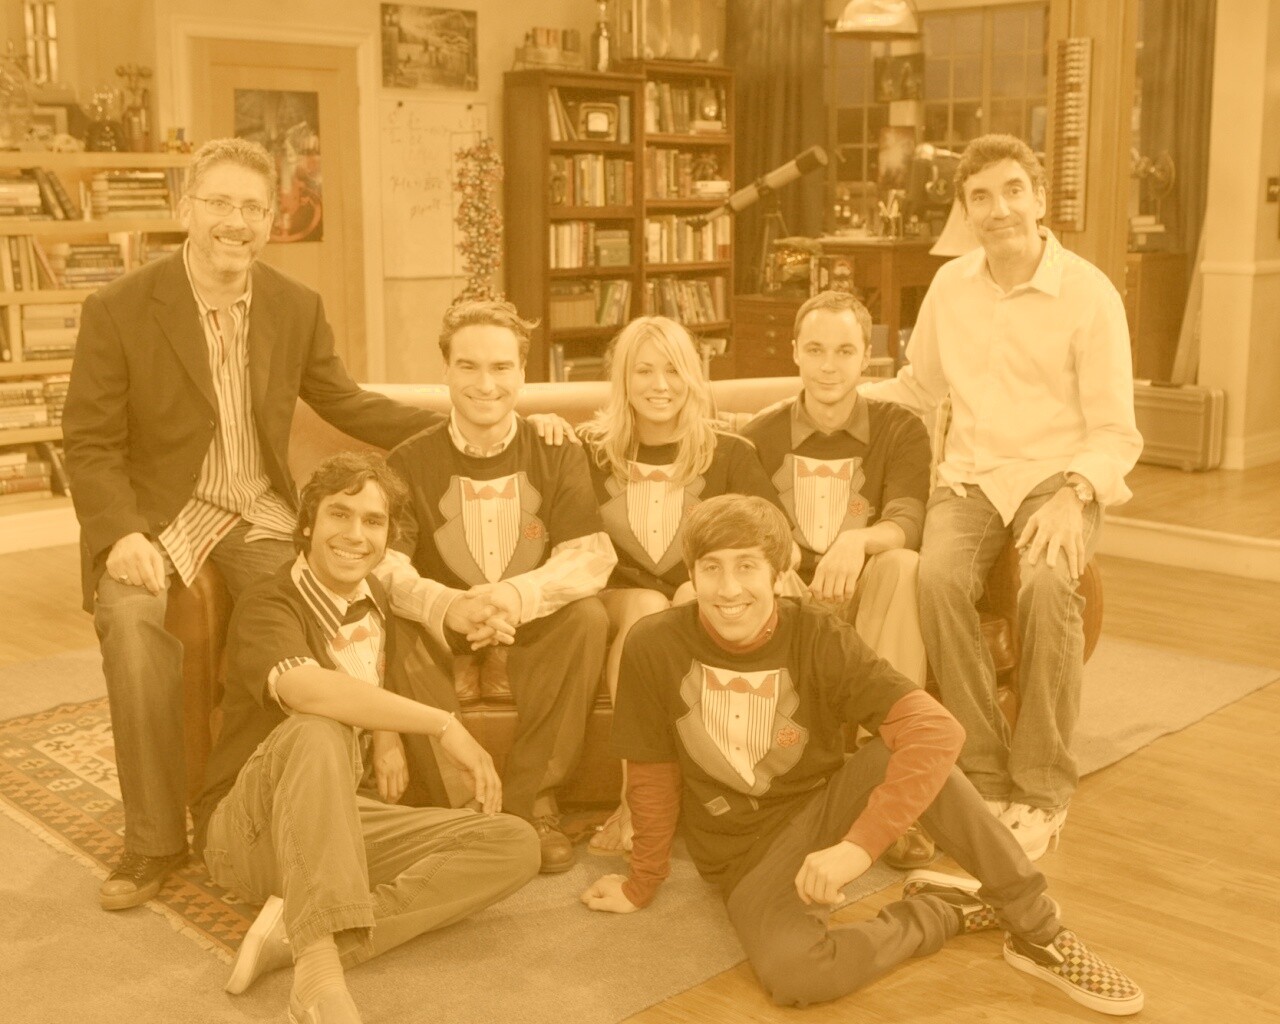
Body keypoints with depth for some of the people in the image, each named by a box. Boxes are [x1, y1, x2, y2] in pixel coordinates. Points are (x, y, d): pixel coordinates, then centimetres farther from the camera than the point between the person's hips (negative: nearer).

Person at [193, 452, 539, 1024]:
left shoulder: (387, 604, 8)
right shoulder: (268, 606, -13)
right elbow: (304, 688, -35)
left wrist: (389, 733, 0)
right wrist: (442, 725, -32)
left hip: (349, 824, 6)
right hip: (250, 827, -6)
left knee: (514, 845, -16)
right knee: (319, 732, -38)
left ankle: (300, 931, -26)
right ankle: (320, 973, -47)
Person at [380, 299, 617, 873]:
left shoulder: (557, 455, -1)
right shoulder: (410, 464, -4)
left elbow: (592, 557, -15)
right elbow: (382, 567, -17)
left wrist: (518, 594, -36)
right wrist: (450, 605, -39)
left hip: (535, 636, 1)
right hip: (445, 635, 0)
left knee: (587, 616, -30)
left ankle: (531, 799, -18)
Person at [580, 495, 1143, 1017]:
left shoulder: (817, 637, -16)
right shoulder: (654, 647, -15)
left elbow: (937, 730, -28)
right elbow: (652, 778, -2)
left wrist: (859, 846, -36)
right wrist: (641, 886, 8)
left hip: (827, 806, 1)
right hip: (747, 852, 0)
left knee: (915, 748, -32)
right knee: (793, 973, -34)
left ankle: (1038, 930, -16)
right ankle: (948, 909, -6)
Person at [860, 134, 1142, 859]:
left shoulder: (1089, 293, -4)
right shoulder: (950, 286, 9)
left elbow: (1115, 433, -5)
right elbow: (917, 388, 24)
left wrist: (1072, 497, -24)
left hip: (1059, 478, -3)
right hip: (971, 476, 3)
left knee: (1047, 583, -35)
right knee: (939, 577, -31)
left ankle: (1043, 789, -20)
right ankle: (986, 776, -18)